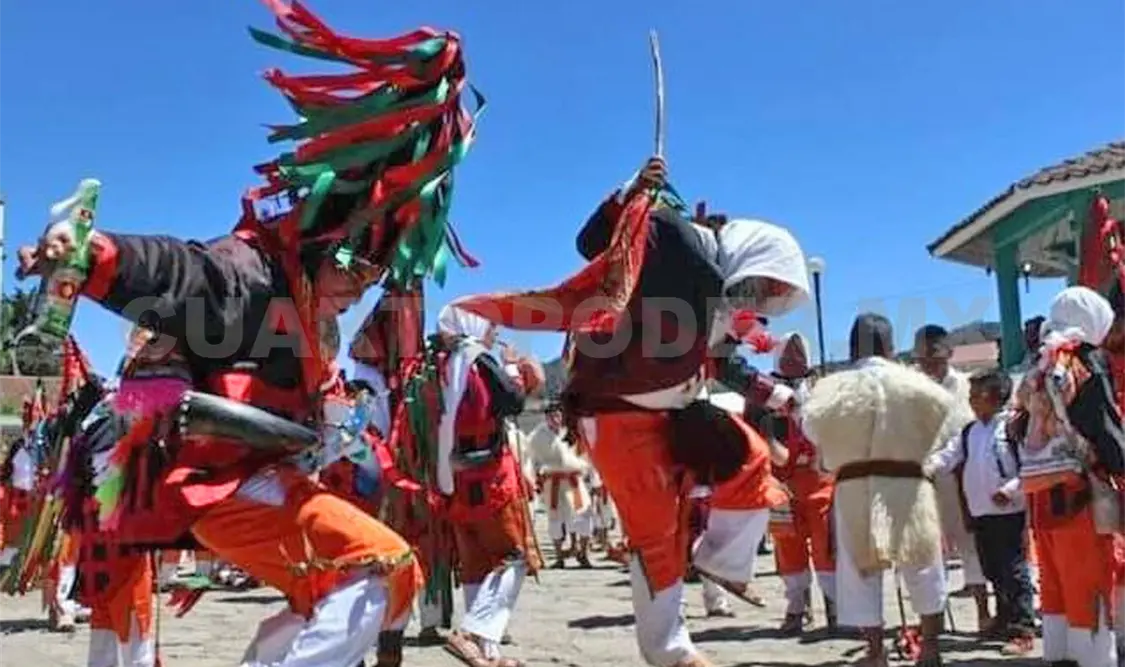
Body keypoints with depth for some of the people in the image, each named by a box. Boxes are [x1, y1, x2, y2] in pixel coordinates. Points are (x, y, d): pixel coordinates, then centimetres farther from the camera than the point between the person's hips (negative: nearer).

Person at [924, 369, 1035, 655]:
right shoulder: (969, 432, 11)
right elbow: (947, 457, 4)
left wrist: (1010, 489, -23)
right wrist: (924, 467, -14)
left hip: (1010, 512, -7)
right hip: (980, 513, 7)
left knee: (1014, 572, -4)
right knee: (993, 571, 17)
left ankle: (1023, 630, 1)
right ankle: (1005, 620, 31)